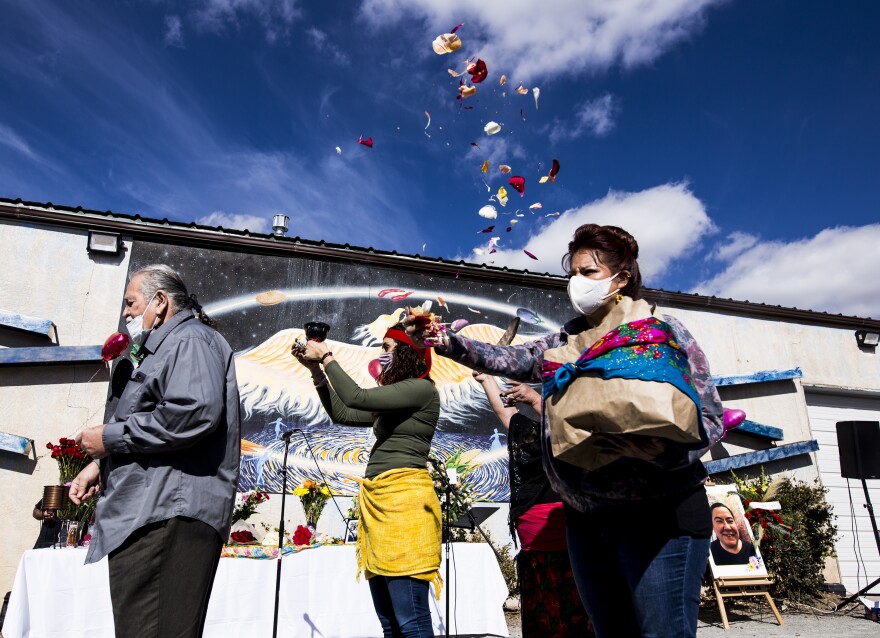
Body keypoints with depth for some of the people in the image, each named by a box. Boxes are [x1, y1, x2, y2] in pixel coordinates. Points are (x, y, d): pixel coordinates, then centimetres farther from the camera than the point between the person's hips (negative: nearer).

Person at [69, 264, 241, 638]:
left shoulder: (190, 339, -7)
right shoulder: (163, 347, 27)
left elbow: (194, 414, -25)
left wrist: (110, 438, -14)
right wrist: (101, 465, 18)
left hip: (169, 515, -11)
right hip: (149, 514, 11)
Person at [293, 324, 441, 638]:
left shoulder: (422, 389, -5)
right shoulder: (391, 400, 23)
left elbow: (357, 398, -13)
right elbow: (341, 414, 25)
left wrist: (327, 357, -1)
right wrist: (317, 370, 19)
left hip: (404, 498, -10)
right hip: (378, 501, 10)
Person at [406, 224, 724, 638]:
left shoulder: (663, 332, -4)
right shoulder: (564, 343, 12)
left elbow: (710, 419, -7)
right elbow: (511, 360, 1)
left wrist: (662, 450, -27)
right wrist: (444, 342, -13)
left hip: (659, 513, -5)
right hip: (586, 520, 6)